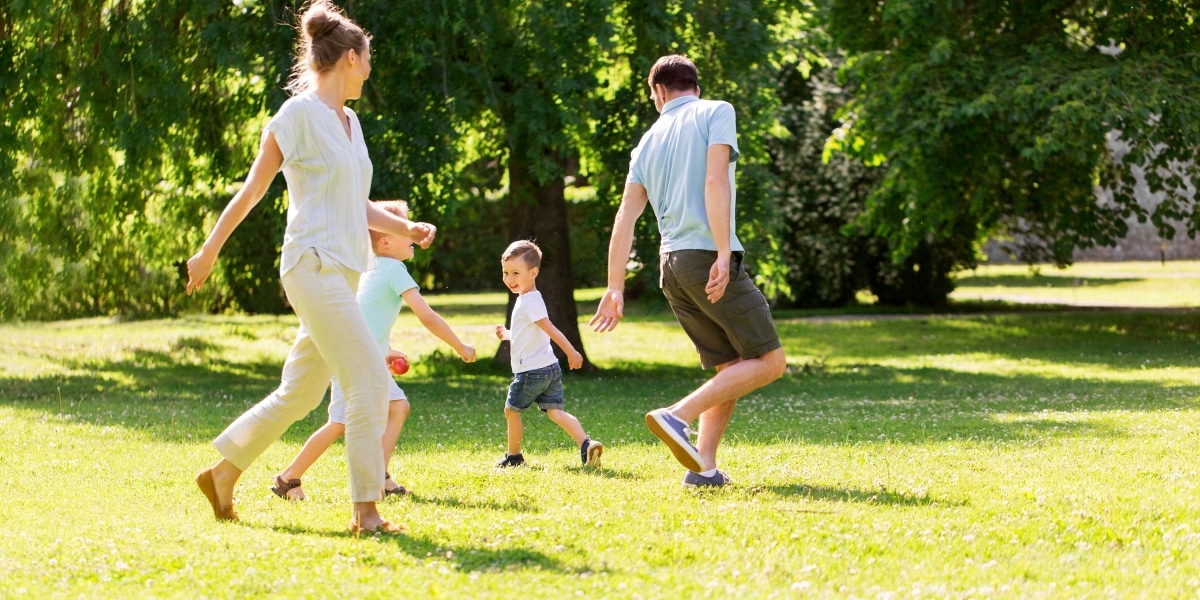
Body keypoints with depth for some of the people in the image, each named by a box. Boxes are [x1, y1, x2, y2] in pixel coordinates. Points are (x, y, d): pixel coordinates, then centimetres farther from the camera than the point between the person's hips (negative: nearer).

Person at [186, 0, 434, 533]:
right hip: (314, 266, -9)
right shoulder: (299, 114, -7)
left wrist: (406, 228, 7)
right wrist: (209, 251, -1)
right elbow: (252, 191, -4)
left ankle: (222, 475, 24)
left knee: (298, 395, 12)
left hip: (343, 273, 9)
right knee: (371, 382, -13)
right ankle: (366, 509, -10)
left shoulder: (349, 122, 17)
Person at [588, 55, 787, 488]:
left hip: (671, 264, 7)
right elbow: (714, 181, -13)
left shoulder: (649, 140, 18)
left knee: (732, 367, 13)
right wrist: (723, 254, -18)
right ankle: (677, 416, -17)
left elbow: (625, 217, 13)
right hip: (707, 256, -7)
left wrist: (615, 289, 15)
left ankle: (704, 466, 0)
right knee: (769, 362, -4)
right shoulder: (716, 112, 2)